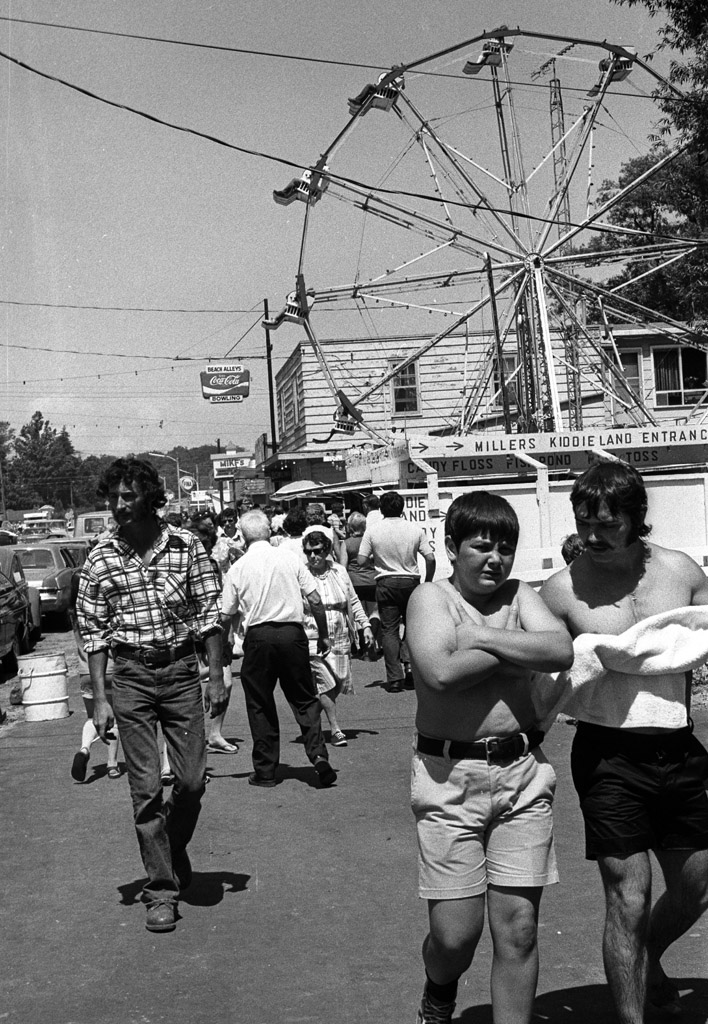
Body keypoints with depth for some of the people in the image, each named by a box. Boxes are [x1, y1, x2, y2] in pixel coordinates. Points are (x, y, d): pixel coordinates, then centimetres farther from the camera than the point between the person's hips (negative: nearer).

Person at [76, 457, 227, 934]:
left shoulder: (186, 545, -2)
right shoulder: (100, 561, -1)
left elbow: (209, 613, 1)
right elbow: (94, 633, 2)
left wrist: (216, 677, -3)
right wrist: (100, 698, -3)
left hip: (181, 669, 0)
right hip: (130, 675, 0)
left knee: (192, 779, 4)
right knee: (146, 787, -1)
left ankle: (175, 850, 34)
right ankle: (161, 889, 10)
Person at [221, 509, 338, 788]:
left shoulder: (237, 569, 1)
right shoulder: (290, 558, 2)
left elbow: (226, 616, 4)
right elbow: (315, 600, 0)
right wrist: (323, 634, 11)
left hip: (258, 637, -1)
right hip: (292, 632, 1)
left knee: (260, 705, 10)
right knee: (304, 699, 11)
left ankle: (265, 771, 14)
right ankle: (318, 755, -5)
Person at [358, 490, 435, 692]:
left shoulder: (372, 530, -5)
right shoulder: (415, 529, -2)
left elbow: (361, 560, -6)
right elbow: (430, 558, -4)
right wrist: (428, 582, 10)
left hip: (386, 583, -1)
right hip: (411, 582, 1)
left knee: (389, 629, 5)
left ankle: (394, 678, 2)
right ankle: (409, 664, -2)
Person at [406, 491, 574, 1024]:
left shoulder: (520, 596, 8)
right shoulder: (431, 598, -2)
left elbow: (562, 651, -10)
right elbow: (440, 673, -20)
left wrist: (481, 638, -12)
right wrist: (519, 649, -9)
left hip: (523, 771, 3)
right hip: (451, 778, -3)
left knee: (518, 927, 3)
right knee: (455, 932, 2)